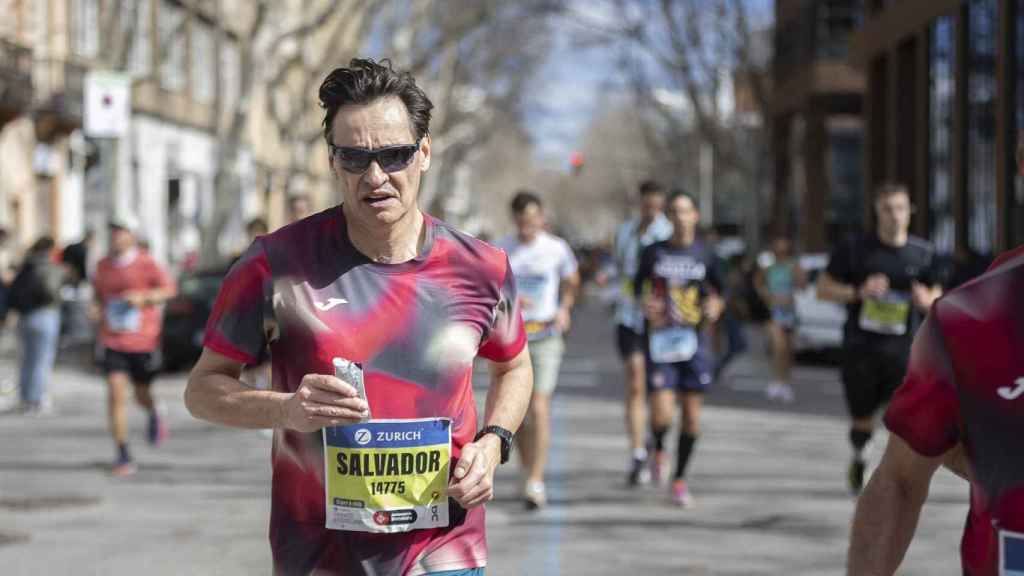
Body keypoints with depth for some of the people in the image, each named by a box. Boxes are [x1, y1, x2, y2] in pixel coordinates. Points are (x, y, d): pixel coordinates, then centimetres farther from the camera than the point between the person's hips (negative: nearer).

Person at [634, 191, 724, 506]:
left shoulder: (704, 255, 5)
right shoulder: (653, 252, 2)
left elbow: (717, 291, 16)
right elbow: (639, 287, 12)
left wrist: (715, 306, -6)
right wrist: (645, 304, -9)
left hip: (694, 340, 2)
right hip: (660, 339, -2)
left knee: (692, 416, 4)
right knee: (662, 415, -14)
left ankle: (680, 478, 21)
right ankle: (658, 449, 20)